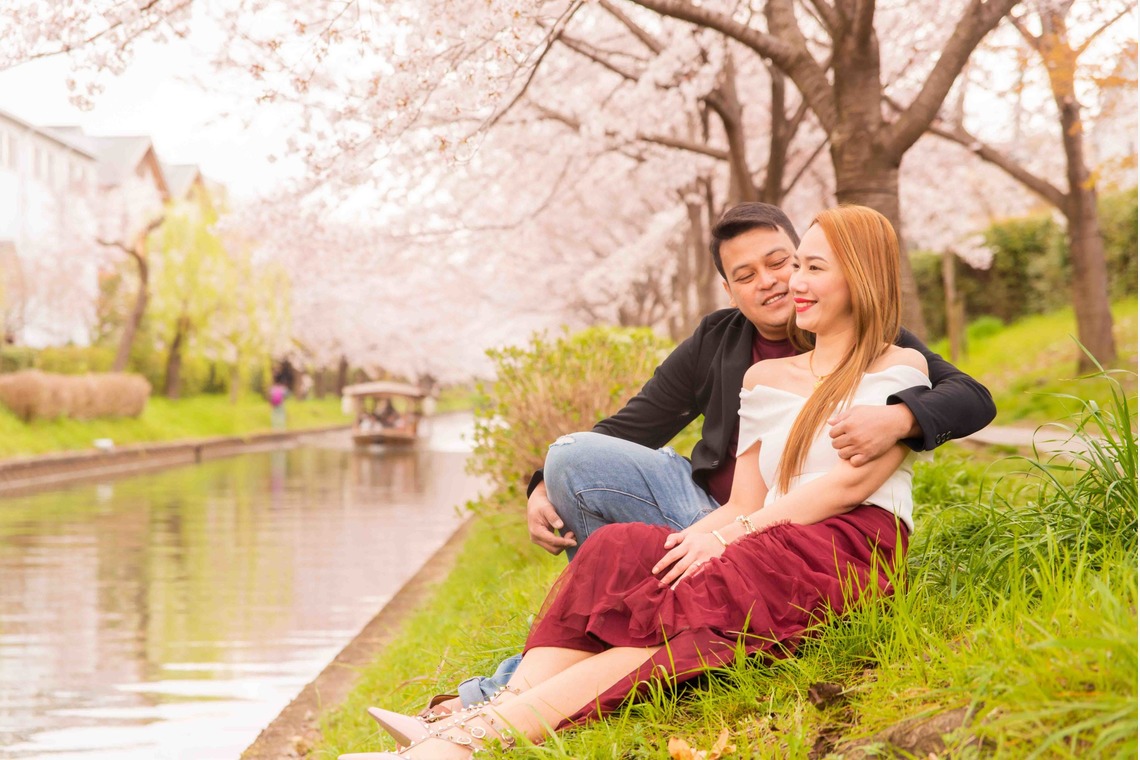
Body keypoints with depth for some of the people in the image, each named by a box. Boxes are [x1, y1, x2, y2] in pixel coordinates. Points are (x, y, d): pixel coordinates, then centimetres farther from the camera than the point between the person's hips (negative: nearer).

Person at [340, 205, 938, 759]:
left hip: (849, 549, -5)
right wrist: (687, 540, -6)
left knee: (692, 602, -34)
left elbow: (853, 481, -7)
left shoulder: (899, 368, 7)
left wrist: (731, 532, -15)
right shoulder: (764, 378, 24)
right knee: (619, 548, -25)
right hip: (764, 549, 6)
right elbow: (745, 502, 16)